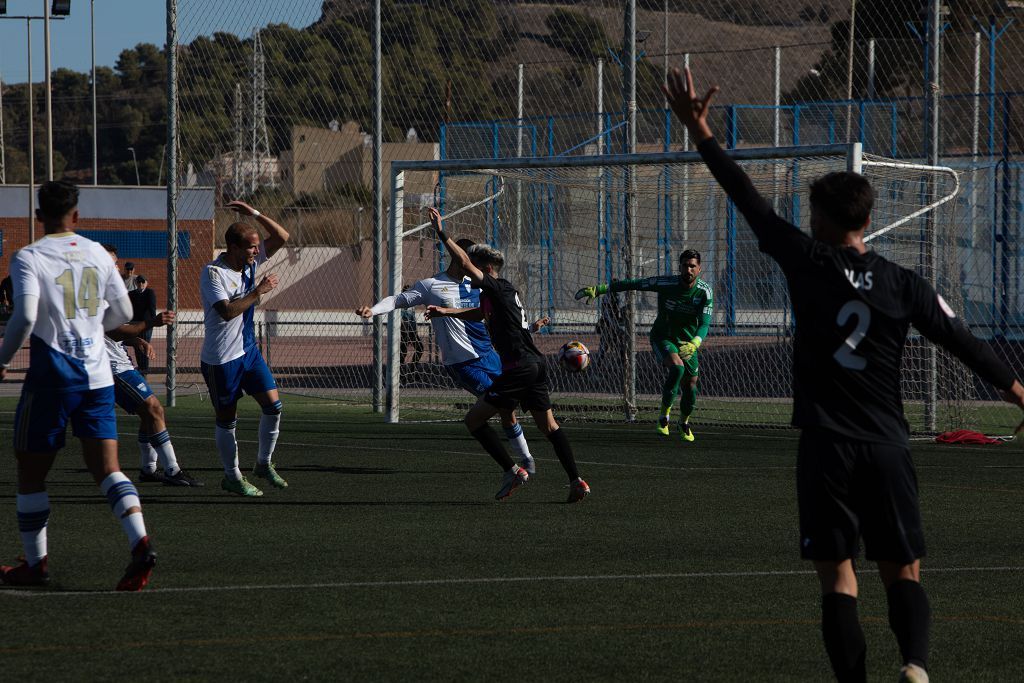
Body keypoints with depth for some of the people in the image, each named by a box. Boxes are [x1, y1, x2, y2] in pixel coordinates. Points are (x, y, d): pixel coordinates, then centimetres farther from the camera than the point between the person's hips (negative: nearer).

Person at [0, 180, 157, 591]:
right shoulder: (96, 254, 8)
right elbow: (123, 313, 13)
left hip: (51, 376, -4)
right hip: (97, 375, 4)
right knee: (106, 468, 1)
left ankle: (35, 564, 14)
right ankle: (140, 542, -20)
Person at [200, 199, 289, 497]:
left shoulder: (251, 262, 4)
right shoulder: (212, 273, -18)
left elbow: (282, 237, 5)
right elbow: (227, 311, -29)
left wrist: (255, 214, -6)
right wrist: (258, 291, -24)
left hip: (248, 349, 7)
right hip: (221, 358, -7)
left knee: (273, 405, -1)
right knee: (227, 419, 4)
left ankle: (264, 463, 16)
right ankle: (232, 476, 16)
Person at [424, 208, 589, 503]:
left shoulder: (500, 288, -9)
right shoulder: (495, 294, 19)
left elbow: (465, 263, -20)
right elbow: (479, 313, 40)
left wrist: (442, 234, -17)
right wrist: (446, 311, 36)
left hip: (519, 367, -10)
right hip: (535, 364, 10)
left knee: (474, 419, -5)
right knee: (549, 426, 14)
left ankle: (512, 471, -7)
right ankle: (576, 481, 10)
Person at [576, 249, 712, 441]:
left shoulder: (704, 291, -15)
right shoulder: (667, 283, -20)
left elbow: (704, 324, -20)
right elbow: (633, 284, -15)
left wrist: (694, 345, -41)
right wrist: (598, 289, -19)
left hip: (688, 343, 3)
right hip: (663, 337, -3)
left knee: (691, 385, 5)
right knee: (676, 367, -31)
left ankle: (685, 423, 34)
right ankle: (664, 416, -19)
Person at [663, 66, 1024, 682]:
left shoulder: (808, 262, -3)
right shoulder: (904, 285, 1)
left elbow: (751, 201, -1)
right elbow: (963, 342, 2)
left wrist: (702, 135, 4)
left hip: (827, 447, -2)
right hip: (887, 447, 2)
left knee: (838, 577, 2)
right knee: (903, 572, 7)